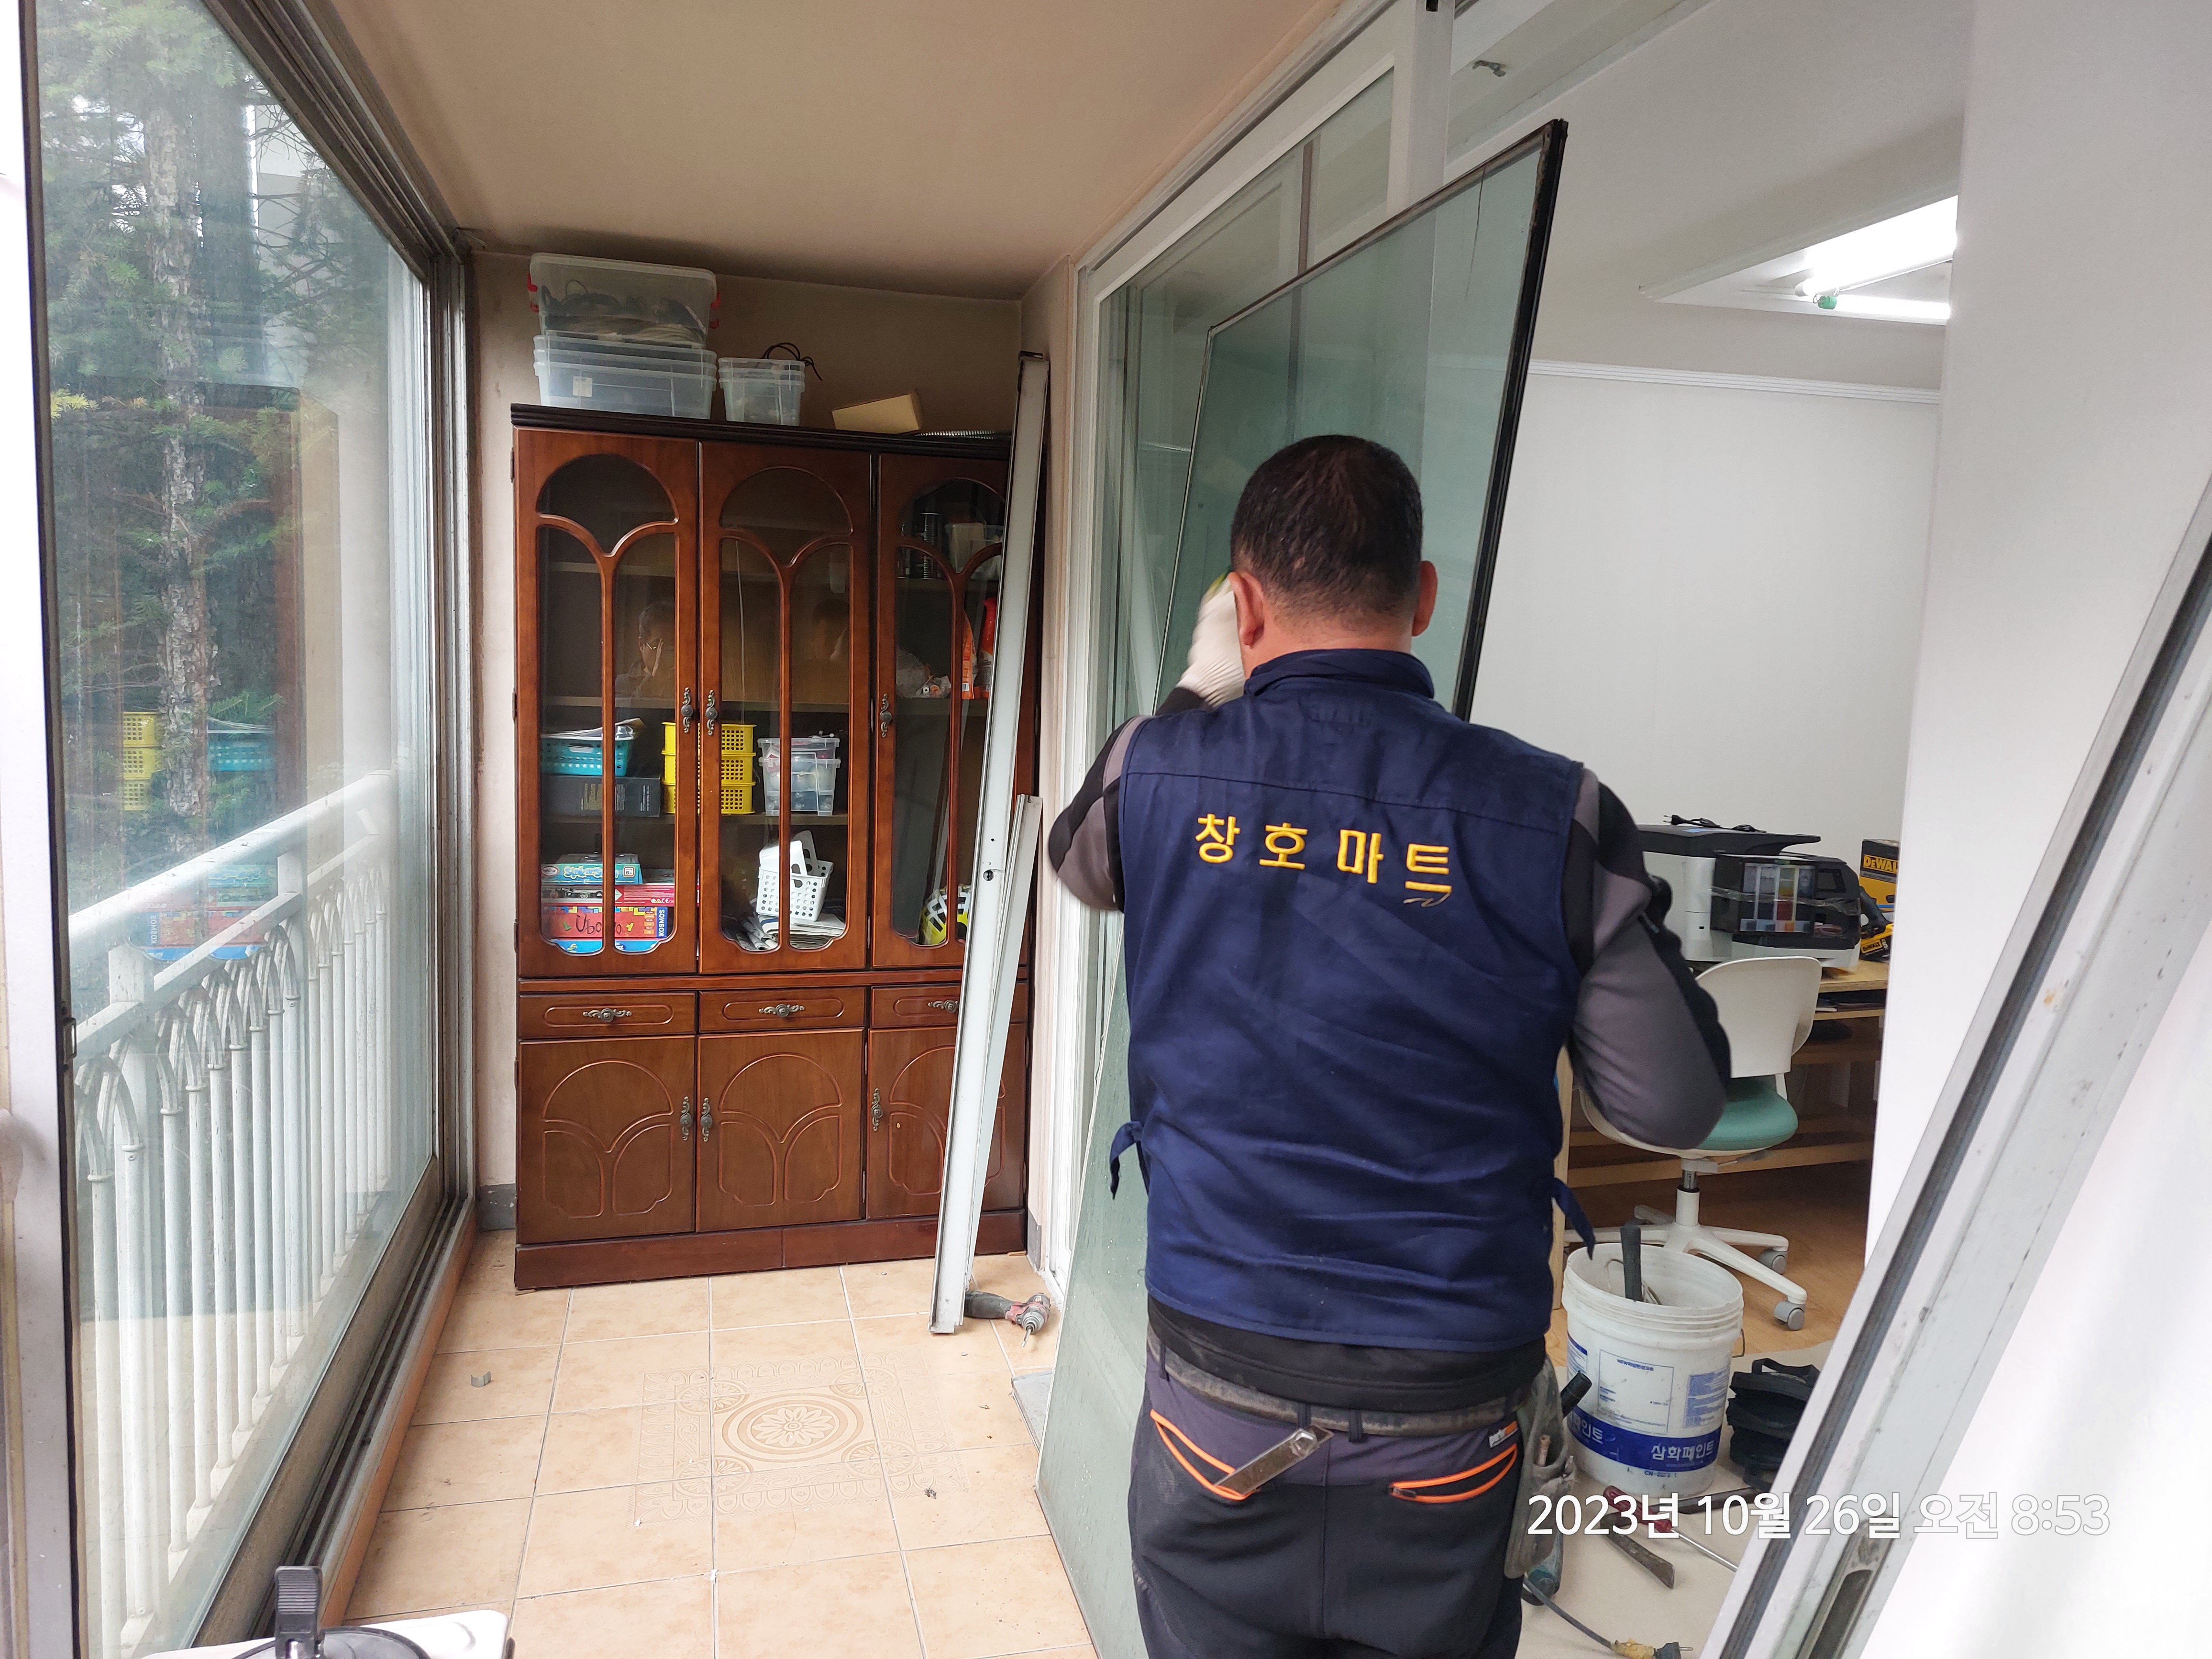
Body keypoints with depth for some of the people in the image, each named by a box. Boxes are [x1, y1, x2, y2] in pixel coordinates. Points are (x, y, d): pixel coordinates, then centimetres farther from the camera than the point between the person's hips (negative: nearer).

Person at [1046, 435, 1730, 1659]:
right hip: (1444, 1426, 0)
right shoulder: (1554, 817, -13)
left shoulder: (1155, 775, -11)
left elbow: (1078, 861, 14)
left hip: (1216, 1407, 1)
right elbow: (1676, 1105, -7)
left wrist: (1201, 686, 18)